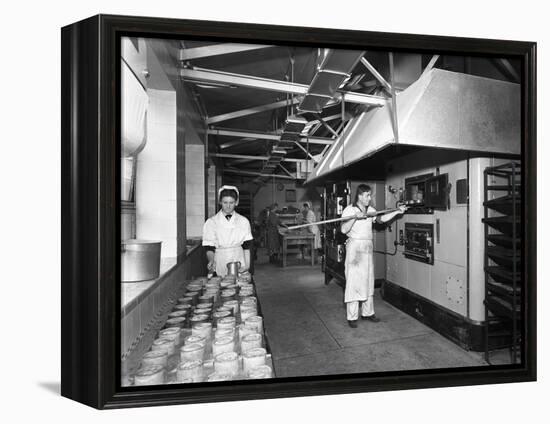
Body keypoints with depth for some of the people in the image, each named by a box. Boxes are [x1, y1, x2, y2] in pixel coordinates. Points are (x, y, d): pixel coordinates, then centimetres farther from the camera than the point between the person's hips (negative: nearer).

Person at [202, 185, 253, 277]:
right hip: (219, 268, -1)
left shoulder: (243, 221, 4)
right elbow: (209, 248, -5)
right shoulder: (211, 223, -1)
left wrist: (247, 265, -2)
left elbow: (246, 247, 5)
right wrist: (211, 261, -23)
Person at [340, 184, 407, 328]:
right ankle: (352, 317, 3)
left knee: (368, 280, 11)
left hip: (368, 247, 6)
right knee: (353, 281, -4)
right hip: (354, 247, -6)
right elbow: (343, 230, -16)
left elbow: (381, 218, 1)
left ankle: (367, 312, 23)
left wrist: (397, 212, -7)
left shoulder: (370, 210, 12)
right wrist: (355, 217, -25)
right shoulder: (349, 210, -7)